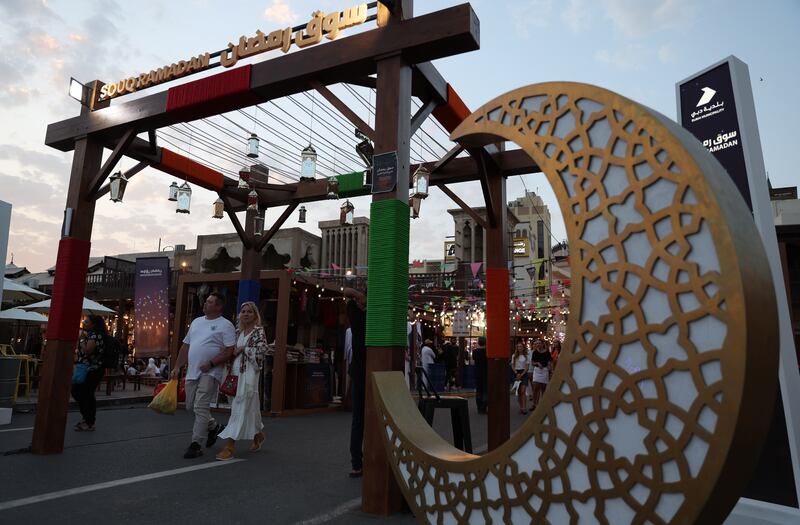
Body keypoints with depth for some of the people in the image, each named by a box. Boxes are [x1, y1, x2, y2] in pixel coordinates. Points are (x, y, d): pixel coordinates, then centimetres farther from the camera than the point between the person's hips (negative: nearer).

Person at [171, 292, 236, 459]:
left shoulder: (225, 325, -6)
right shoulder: (196, 322, 17)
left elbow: (229, 351, -13)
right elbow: (186, 346, 19)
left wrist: (210, 363, -22)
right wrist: (177, 367, 12)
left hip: (209, 373, -8)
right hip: (192, 372, 8)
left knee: (201, 407, -10)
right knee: (191, 406, 14)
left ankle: (196, 444, -1)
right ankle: (214, 427, 35)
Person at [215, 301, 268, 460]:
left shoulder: (259, 331, -1)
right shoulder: (237, 332, 15)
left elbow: (262, 350, -14)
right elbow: (230, 351, 20)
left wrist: (242, 349, -9)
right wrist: (229, 372, 9)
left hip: (249, 373, -6)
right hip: (235, 372, 6)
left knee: (241, 407, -10)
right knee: (249, 406, 14)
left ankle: (230, 445, -10)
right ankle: (258, 434, 33)